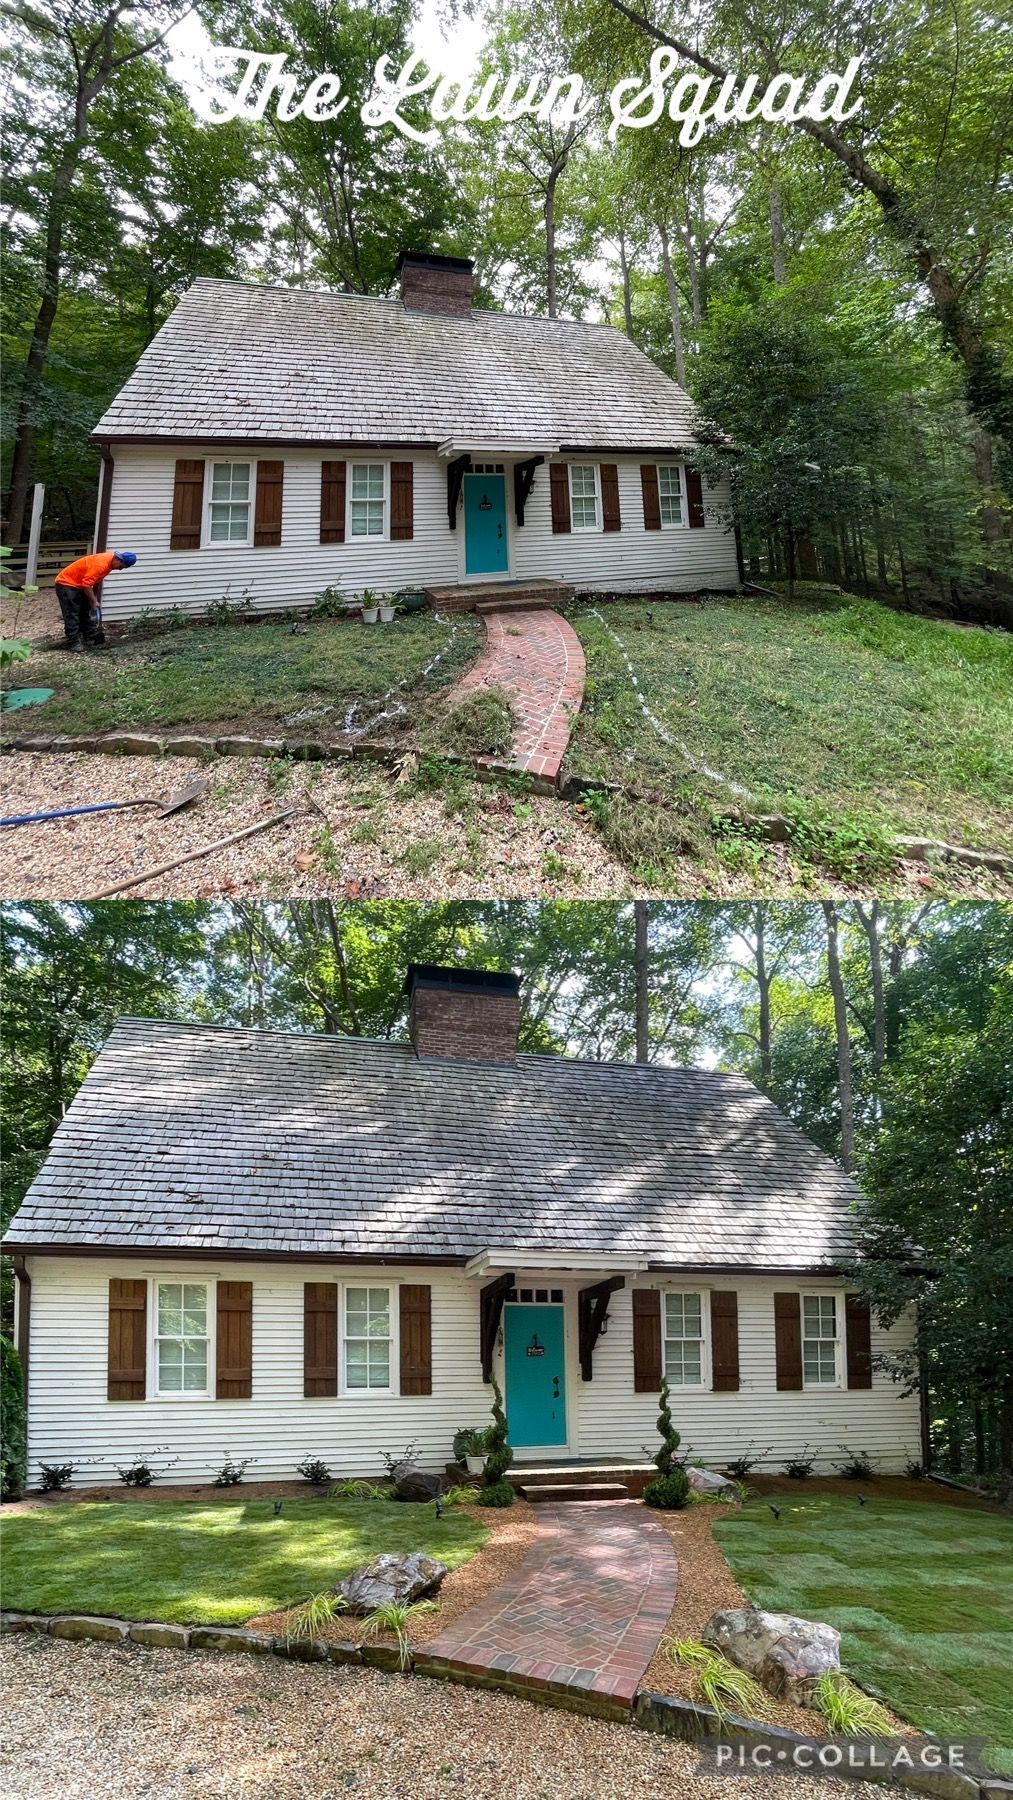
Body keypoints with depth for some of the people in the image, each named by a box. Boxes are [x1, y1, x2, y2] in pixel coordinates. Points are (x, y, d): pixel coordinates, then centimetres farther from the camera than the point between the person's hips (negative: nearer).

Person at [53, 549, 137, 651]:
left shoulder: (109, 561, 0)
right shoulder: (101, 564, -31)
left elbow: (95, 580, 13)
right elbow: (86, 583, -31)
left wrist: (94, 598, 8)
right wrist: (94, 601, -21)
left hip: (79, 585, 10)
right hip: (66, 584, -10)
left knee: (87, 611, 13)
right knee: (72, 614, -11)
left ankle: (91, 637, 21)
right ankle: (73, 643, -11)